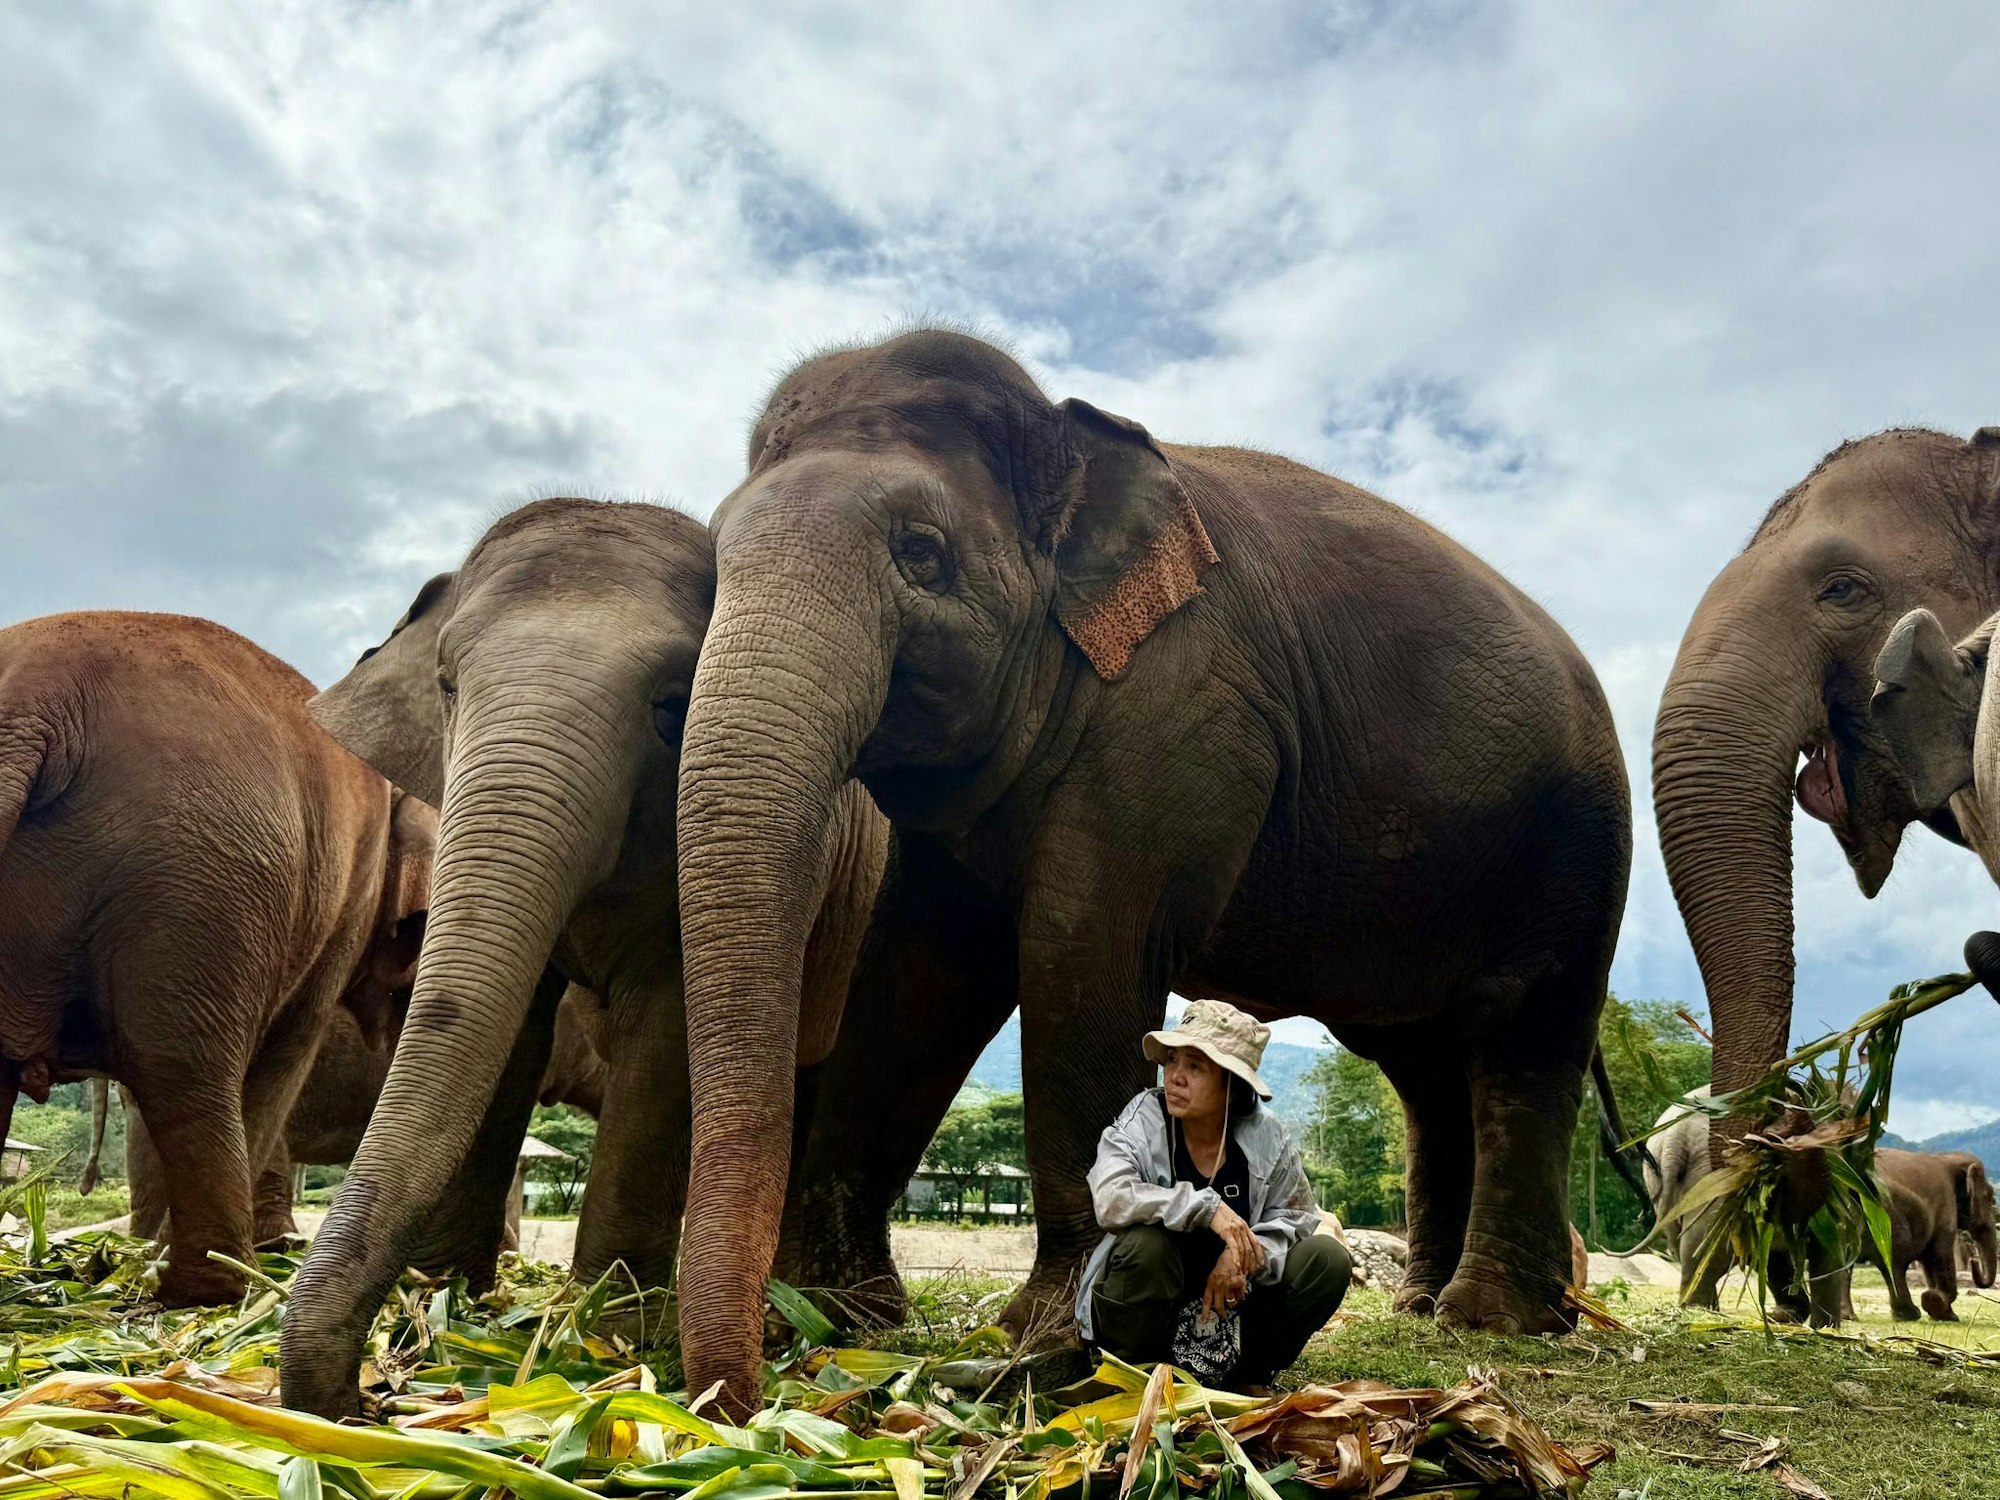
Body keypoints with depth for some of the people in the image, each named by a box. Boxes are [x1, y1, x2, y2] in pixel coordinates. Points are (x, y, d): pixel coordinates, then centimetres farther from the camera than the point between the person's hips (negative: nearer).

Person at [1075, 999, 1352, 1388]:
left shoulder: (1267, 1137, -8)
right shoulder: (1142, 1122, -16)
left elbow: (1296, 1216, -2)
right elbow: (1109, 1199, -32)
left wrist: (1244, 1256, -22)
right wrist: (1206, 1208, -37)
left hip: (1231, 1305, 3)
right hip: (1151, 1318, -3)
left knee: (1328, 1258, -14)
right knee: (1145, 1241, -34)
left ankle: (1251, 1373, 5)